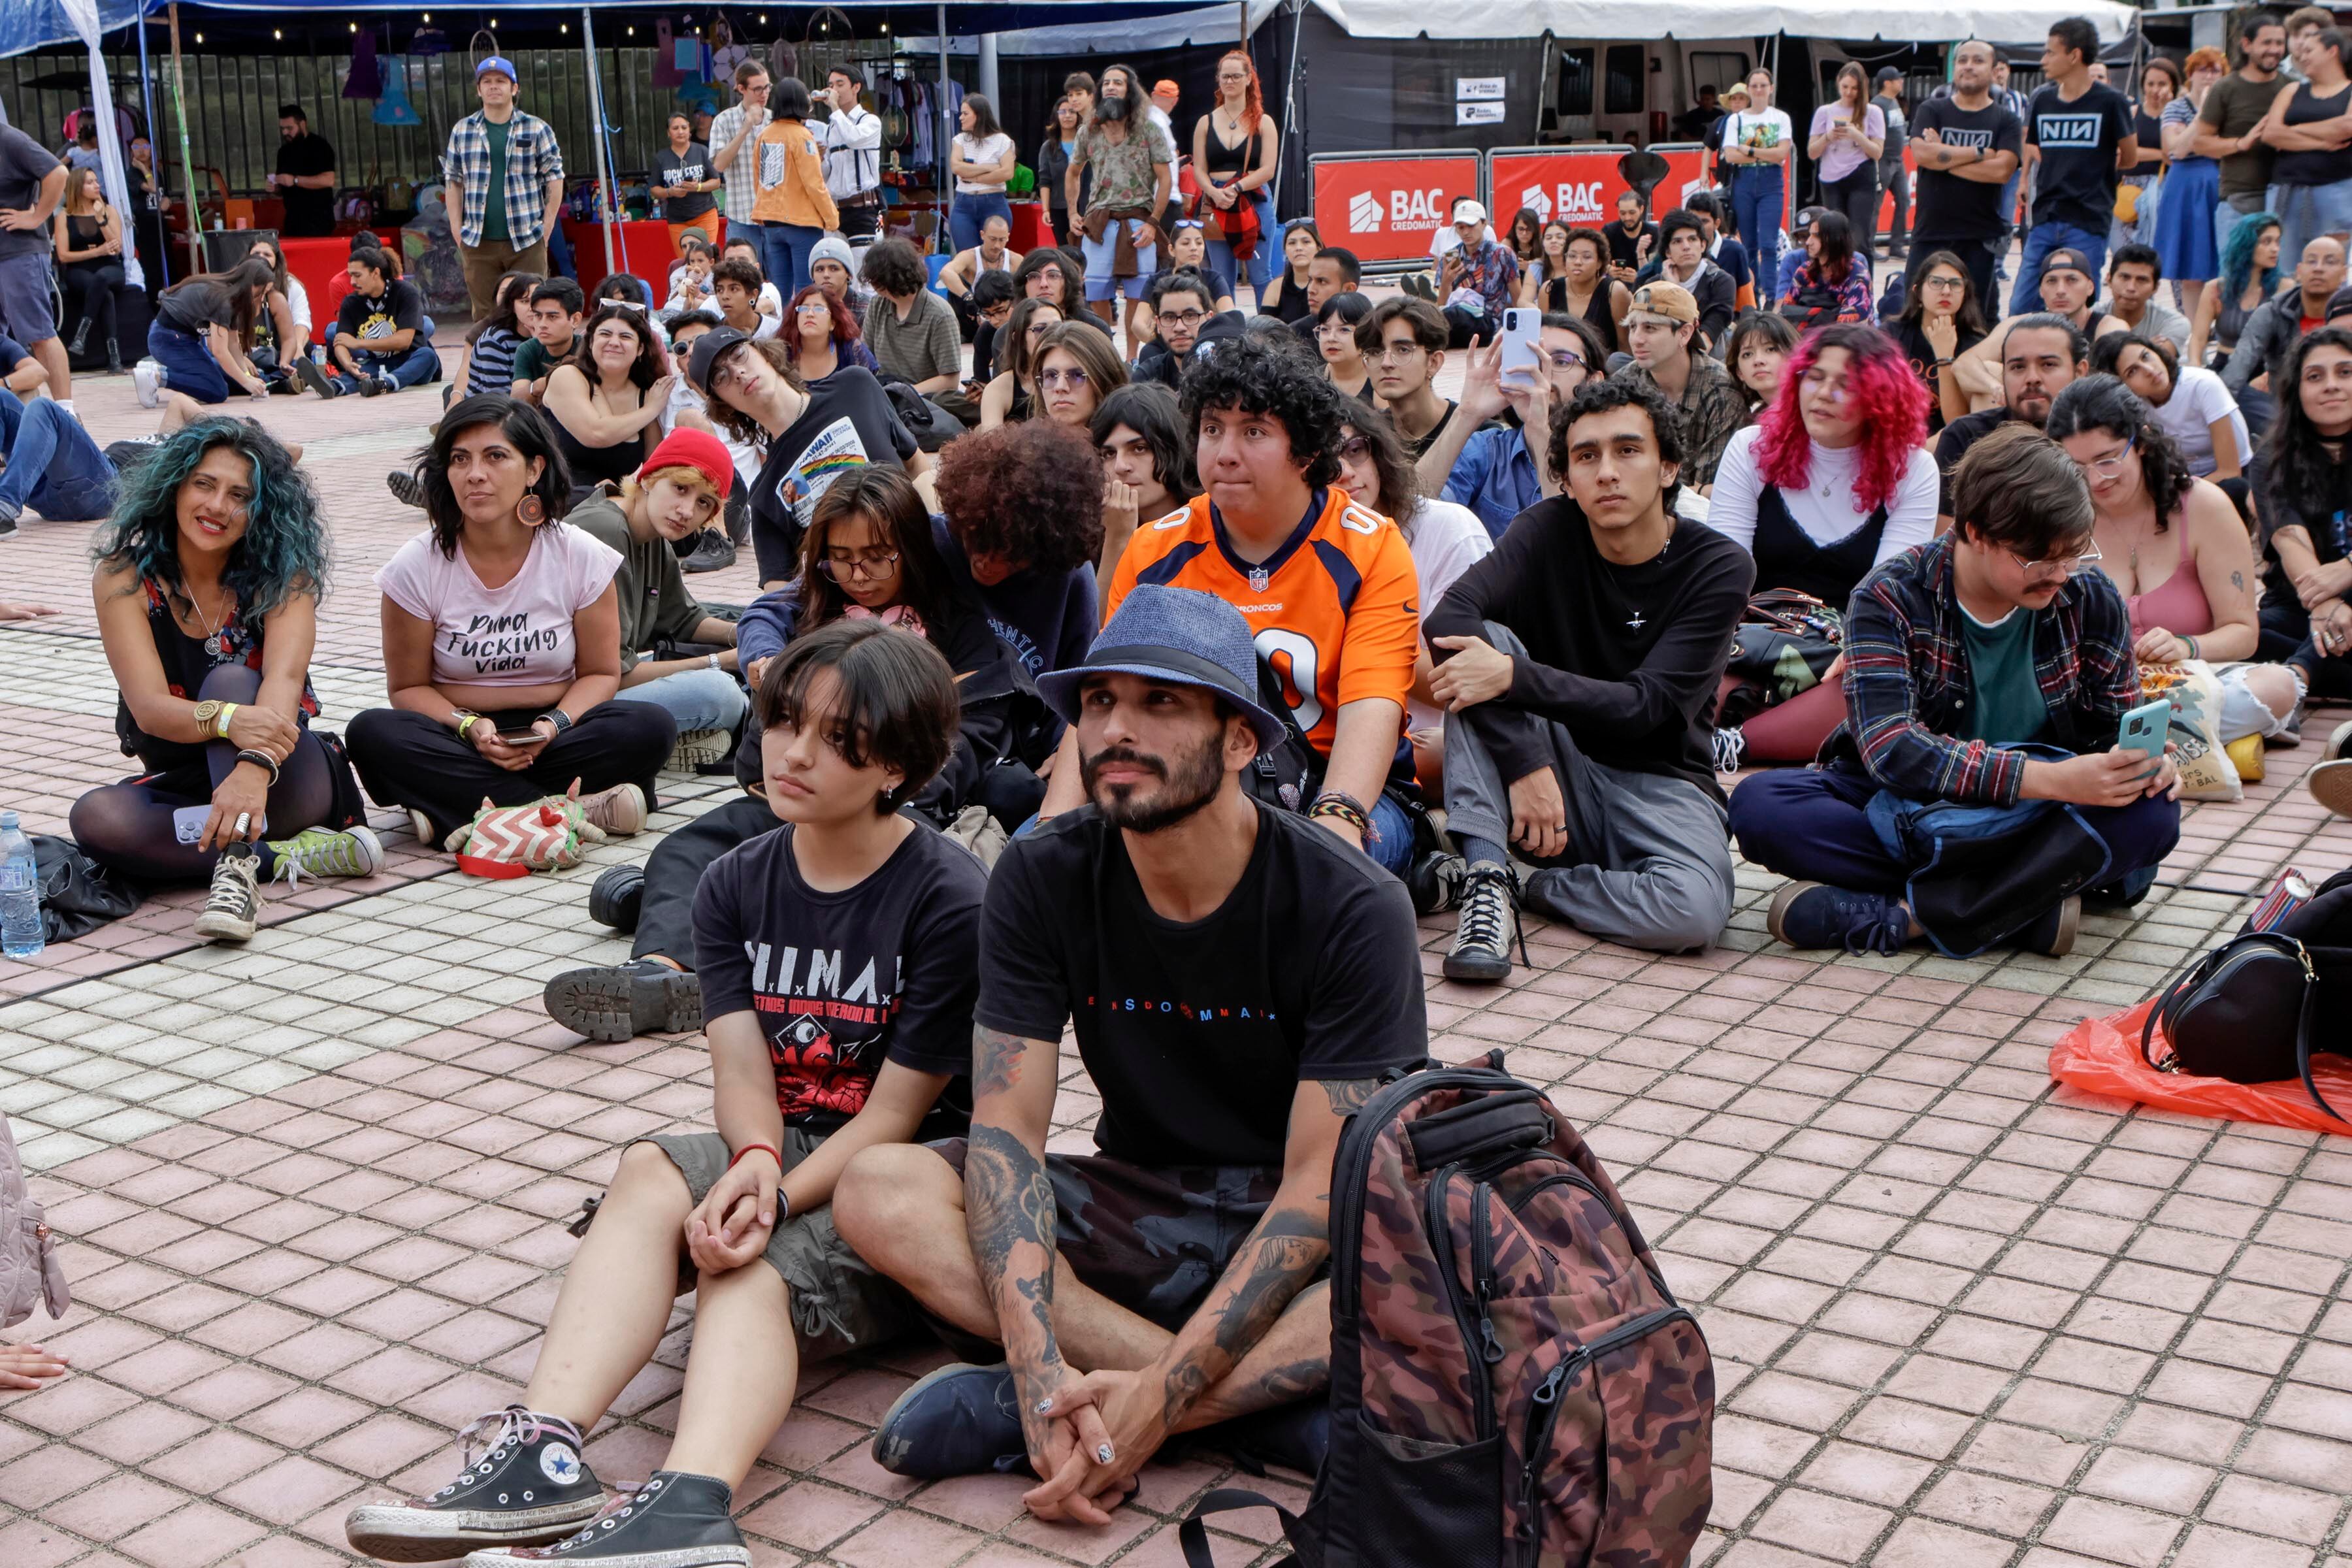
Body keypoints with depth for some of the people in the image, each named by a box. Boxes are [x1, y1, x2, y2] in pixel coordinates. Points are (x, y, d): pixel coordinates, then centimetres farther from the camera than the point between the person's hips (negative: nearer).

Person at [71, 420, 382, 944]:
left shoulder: (282, 572, -10)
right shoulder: (125, 577, -9)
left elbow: (284, 677, -29)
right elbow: (149, 707, -22)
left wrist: (256, 768, -50)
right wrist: (229, 722, -45)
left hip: (284, 780, -1)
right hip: (181, 787, 1)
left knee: (231, 679, -29)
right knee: (96, 818, -30)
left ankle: (237, 866, -42)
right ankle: (287, 856, -27)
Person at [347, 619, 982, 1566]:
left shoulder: (950, 901, -11)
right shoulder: (734, 886, 7)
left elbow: (895, 1112, -13)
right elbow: (742, 1066, -5)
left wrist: (777, 1198, -27)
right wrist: (754, 1160, -28)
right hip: (779, 1158, 5)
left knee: (754, 1270, -34)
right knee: (650, 1174, -28)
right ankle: (544, 1450, -45)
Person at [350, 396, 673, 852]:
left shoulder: (580, 557, -4)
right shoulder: (416, 567, -5)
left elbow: (600, 673, 1)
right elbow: (410, 686, 0)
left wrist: (555, 725, -19)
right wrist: (469, 728, -20)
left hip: (555, 736, 0)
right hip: (459, 739, 0)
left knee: (652, 728, -28)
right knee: (372, 733, -31)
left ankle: (458, 813, -29)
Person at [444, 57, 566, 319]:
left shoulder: (537, 130, 4)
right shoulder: (462, 131, 10)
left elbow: (555, 179, 5)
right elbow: (454, 182, 13)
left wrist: (545, 229, -2)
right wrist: (457, 229, 4)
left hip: (526, 242, -2)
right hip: (479, 243, 2)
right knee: (485, 315, 3)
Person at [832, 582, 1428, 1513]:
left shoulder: (1354, 911, -18)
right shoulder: (1043, 880, -8)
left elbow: (1321, 1187, -21)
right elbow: (1006, 1129, -13)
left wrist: (1161, 1395, -31)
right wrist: (1041, 1364, -29)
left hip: (1301, 1234, -3)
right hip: (1137, 1209, 3)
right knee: (878, 1194, -22)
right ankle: (1271, 1402, -25)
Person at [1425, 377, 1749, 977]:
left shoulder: (1719, 567, -8)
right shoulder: (1551, 530, -3)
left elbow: (1643, 706, -17)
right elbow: (1449, 620, -20)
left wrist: (1513, 677, -30)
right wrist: (1525, 763, -30)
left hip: (1658, 784, -1)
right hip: (1557, 768, 2)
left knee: (1695, 909, -34)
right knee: (1484, 644, -23)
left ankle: (1514, 885, -10)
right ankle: (1484, 873, -28)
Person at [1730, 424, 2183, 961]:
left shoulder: (2092, 599, -2)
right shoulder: (1892, 598, -13)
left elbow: (2116, 725, 6)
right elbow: (1889, 749, -26)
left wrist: (2144, 761, -21)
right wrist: (2049, 779, -37)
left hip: (2037, 824, 2)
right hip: (1903, 810, -1)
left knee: (2151, 811, -29)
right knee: (1759, 804, -29)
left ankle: (1900, 913, -32)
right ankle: (2028, 901, -30)